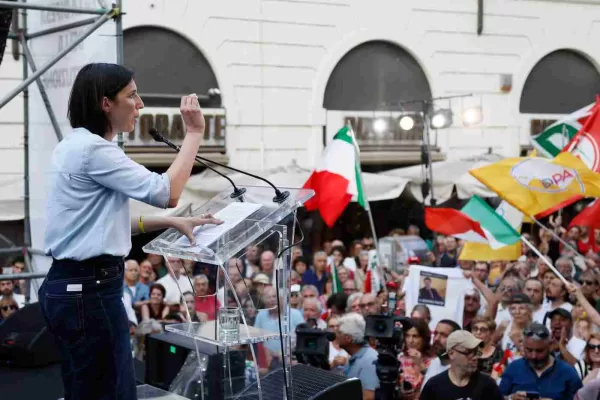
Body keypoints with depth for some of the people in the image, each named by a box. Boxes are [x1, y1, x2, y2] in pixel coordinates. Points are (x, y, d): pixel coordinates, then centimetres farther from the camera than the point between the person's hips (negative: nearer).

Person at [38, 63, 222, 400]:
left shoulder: (78, 146, 15)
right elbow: (166, 193, -20)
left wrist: (173, 222, 12)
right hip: (90, 290, -10)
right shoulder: (93, 149, -17)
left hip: (74, 286, 10)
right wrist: (195, 132, -12)